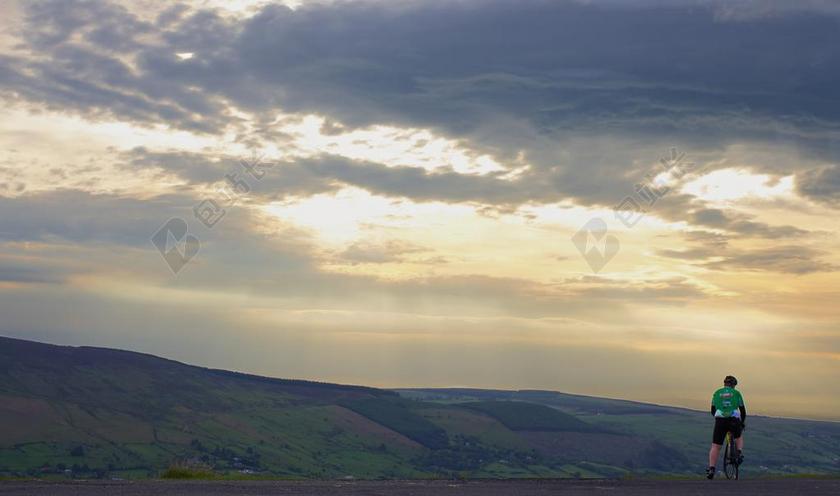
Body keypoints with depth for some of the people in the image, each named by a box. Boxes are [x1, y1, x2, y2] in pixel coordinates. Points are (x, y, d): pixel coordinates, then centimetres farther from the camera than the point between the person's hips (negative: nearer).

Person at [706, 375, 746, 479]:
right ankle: (740, 452, 9)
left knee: (715, 446, 0)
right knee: (739, 437, 33)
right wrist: (742, 422, 33)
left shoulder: (717, 393, 16)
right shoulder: (736, 393, 14)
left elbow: (713, 410, 21)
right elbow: (743, 410, 16)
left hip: (720, 421, 0)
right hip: (734, 421, 0)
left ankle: (711, 468, -12)